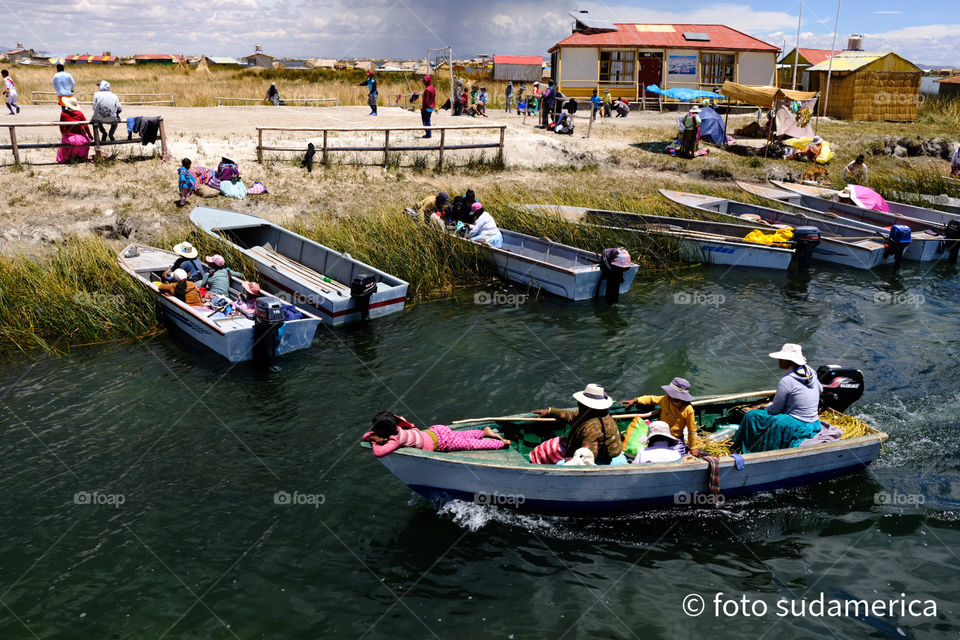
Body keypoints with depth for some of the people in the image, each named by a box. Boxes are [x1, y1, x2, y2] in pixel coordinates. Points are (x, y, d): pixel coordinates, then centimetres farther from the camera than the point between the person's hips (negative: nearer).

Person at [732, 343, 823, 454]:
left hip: (797, 428, -9)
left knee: (752, 415, -1)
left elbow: (775, 410, -11)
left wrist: (766, 408, 11)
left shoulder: (786, 381, -20)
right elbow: (820, 390, 25)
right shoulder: (810, 373, 2)